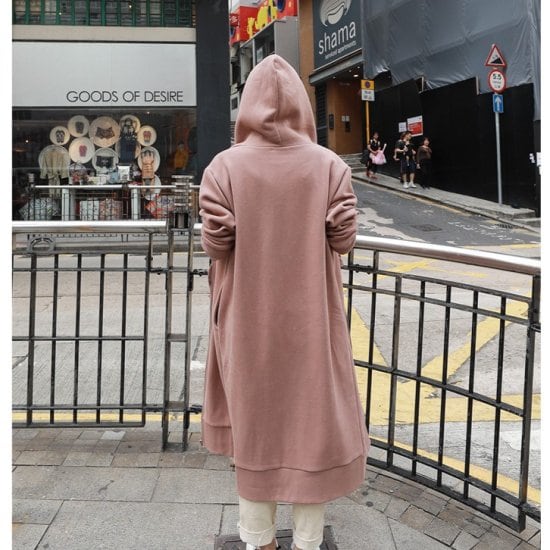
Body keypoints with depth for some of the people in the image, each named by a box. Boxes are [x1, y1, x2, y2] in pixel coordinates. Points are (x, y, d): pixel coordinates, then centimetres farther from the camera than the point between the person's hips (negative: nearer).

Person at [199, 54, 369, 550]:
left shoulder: (225, 165, -8)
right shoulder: (330, 165, -7)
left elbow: (215, 243, -11)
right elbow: (345, 238, -8)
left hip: (248, 319, 1)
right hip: (310, 318, 0)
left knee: (252, 419, 14)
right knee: (310, 419, 12)